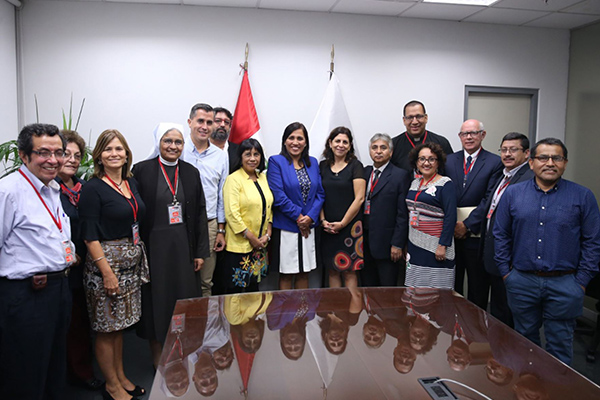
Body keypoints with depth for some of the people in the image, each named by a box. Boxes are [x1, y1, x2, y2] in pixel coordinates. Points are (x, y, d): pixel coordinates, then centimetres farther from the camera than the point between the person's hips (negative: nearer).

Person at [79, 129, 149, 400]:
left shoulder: (131, 182, 8)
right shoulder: (93, 188, -11)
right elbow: (89, 235, -14)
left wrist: (141, 259, 11)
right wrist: (107, 271, -18)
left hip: (132, 261, 7)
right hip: (106, 260, -6)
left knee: (120, 324, 17)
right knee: (106, 327, 6)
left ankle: (121, 378, 31)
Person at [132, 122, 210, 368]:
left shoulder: (191, 172, 6)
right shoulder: (141, 170, -5)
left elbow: (200, 213, 6)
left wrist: (200, 251, 3)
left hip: (183, 246, 3)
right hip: (154, 246, -3)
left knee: (184, 296, 11)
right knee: (156, 299, 8)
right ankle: (157, 355, 26)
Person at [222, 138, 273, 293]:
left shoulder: (263, 177, 10)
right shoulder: (234, 179, -10)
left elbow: (269, 208, 13)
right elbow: (232, 213, -16)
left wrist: (267, 235, 1)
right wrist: (251, 238, -14)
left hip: (260, 244, 6)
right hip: (239, 244, -6)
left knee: (254, 286, 14)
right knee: (237, 288, 2)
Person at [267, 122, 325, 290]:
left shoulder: (312, 163, 10)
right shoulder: (276, 162, -5)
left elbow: (320, 193, 6)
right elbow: (278, 195, -13)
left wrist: (310, 217, -8)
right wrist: (298, 217, -12)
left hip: (308, 226, 5)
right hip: (286, 227, -4)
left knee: (304, 273, 13)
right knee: (286, 275, 6)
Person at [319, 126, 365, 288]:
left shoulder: (355, 166, -2)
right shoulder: (323, 166, 9)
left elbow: (359, 198, -8)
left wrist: (342, 223, -10)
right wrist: (323, 220, -3)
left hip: (350, 225, -3)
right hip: (328, 227, 4)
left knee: (349, 272, 0)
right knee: (332, 271, 9)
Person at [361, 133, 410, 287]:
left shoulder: (400, 175, -5)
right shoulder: (364, 172, 11)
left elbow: (402, 214, -9)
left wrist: (397, 244, -13)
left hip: (386, 243, -5)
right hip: (364, 242, 5)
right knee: (367, 287, 13)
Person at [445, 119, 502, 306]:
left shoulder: (495, 162, -2)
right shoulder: (449, 160, 9)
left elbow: (489, 199, -10)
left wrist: (468, 225, -14)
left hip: (476, 233, -3)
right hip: (451, 233, 3)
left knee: (478, 286, 8)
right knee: (451, 284, 13)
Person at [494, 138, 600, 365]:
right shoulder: (513, 193, 3)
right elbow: (501, 235, 7)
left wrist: (582, 281, -4)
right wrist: (505, 272, 3)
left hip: (564, 284, -2)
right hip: (521, 282, 2)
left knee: (560, 346, 9)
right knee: (525, 341, 17)